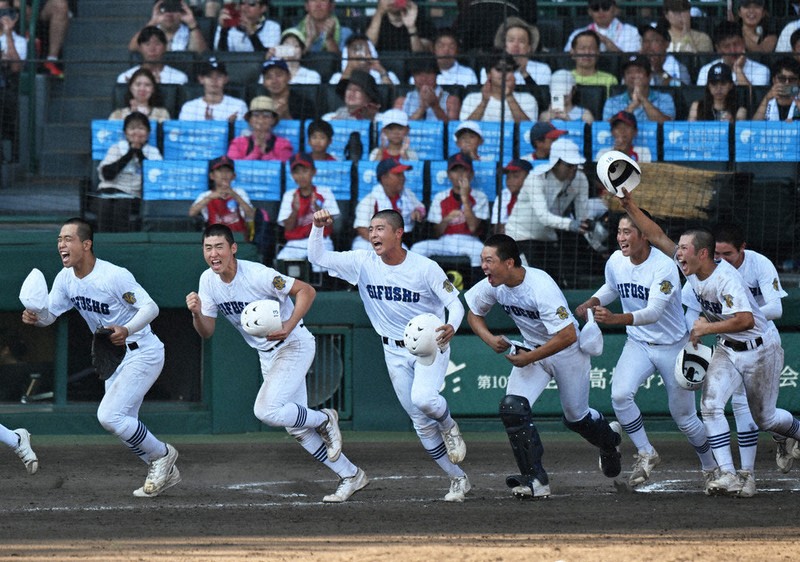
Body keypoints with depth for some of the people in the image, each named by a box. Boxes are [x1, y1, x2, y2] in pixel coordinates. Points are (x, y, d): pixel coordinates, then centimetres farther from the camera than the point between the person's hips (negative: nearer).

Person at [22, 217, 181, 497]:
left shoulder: (114, 276, -25)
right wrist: (35, 316, -21)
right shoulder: (66, 279, -1)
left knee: (109, 416, -19)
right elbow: (49, 314, 3)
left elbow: (151, 307, -27)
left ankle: (162, 454, 1)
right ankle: (164, 472, 29)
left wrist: (127, 331, -44)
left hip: (142, 353, -9)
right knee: (124, 425, 13)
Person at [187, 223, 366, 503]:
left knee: (266, 411, -24)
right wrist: (196, 313, -20)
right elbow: (206, 332, 1)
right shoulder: (208, 281, -3)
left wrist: (288, 329, -31)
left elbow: (307, 291, -20)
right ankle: (351, 475, 20)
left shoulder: (257, 275, -25)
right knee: (296, 427, 8)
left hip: (294, 345, -8)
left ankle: (324, 419, 2)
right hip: (267, 354, 8)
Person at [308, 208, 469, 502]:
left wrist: (451, 327, -35)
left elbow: (455, 302, -14)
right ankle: (458, 479, 18)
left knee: (422, 398, -31)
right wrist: (318, 227, -28)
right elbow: (317, 257, -10)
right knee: (421, 422, 4)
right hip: (395, 352, 4)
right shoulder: (363, 263, -6)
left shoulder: (426, 268, -16)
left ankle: (449, 425, 4)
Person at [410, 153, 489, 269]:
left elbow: (473, 227, -9)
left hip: (468, 242, -2)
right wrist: (446, 220, -14)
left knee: (479, 248, -38)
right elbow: (437, 233, 8)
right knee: (418, 248, -26)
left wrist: (465, 198, -11)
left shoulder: (479, 197, 6)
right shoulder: (440, 198, 12)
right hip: (444, 242, 2)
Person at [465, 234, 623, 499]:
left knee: (576, 417, 11)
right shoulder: (493, 286, -14)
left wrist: (528, 358, -28)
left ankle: (609, 438, 48)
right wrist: (490, 338, -14)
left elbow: (568, 336, -34)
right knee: (512, 407, -18)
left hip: (567, 350, -5)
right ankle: (535, 480, -14)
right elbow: (474, 314, 6)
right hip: (530, 349, 5)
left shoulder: (541, 287, -34)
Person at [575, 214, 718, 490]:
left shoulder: (664, 267, -26)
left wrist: (615, 319, -51)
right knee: (620, 394, -22)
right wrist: (592, 302, -4)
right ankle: (645, 454, -5)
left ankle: (710, 466, 31)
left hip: (673, 347, -4)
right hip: (637, 344, 5)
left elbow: (654, 312, -36)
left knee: (684, 416, 6)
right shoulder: (616, 261, -7)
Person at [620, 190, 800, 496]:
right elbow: (657, 236, -4)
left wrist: (708, 328, -29)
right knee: (710, 405, -15)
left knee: (765, 418, 9)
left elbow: (746, 320, -38)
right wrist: (630, 206, -14)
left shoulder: (726, 278, -29)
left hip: (760, 350, -7)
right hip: (727, 350, 7)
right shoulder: (690, 268, -7)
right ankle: (729, 476, -17)